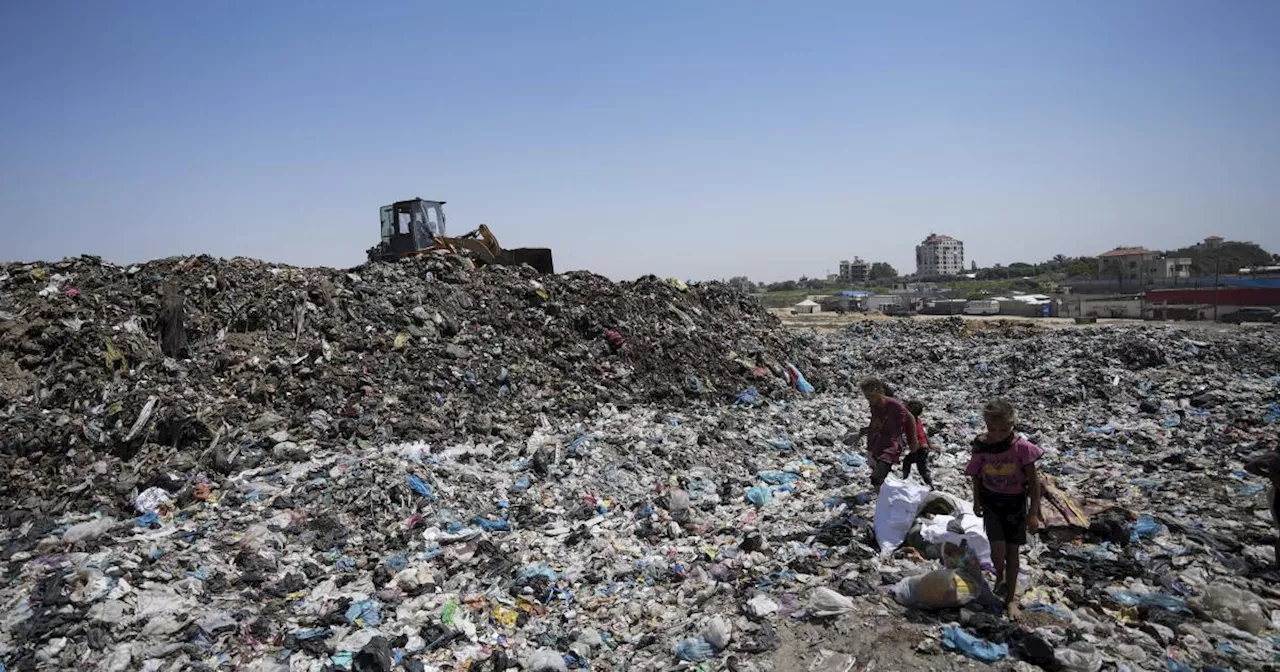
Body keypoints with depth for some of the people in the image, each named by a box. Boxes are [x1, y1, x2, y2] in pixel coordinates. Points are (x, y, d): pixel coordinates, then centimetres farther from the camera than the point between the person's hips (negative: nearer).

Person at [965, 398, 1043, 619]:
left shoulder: (1022, 447, -19)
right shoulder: (981, 446, -14)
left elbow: (1033, 480, -11)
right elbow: (976, 476, 3)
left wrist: (1034, 513, -10)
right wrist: (977, 502, 10)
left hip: (1015, 502, -1)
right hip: (991, 501, 1)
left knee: (1012, 550, 6)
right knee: (998, 547, -9)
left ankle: (1011, 599, 22)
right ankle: (1000, 575, 26)